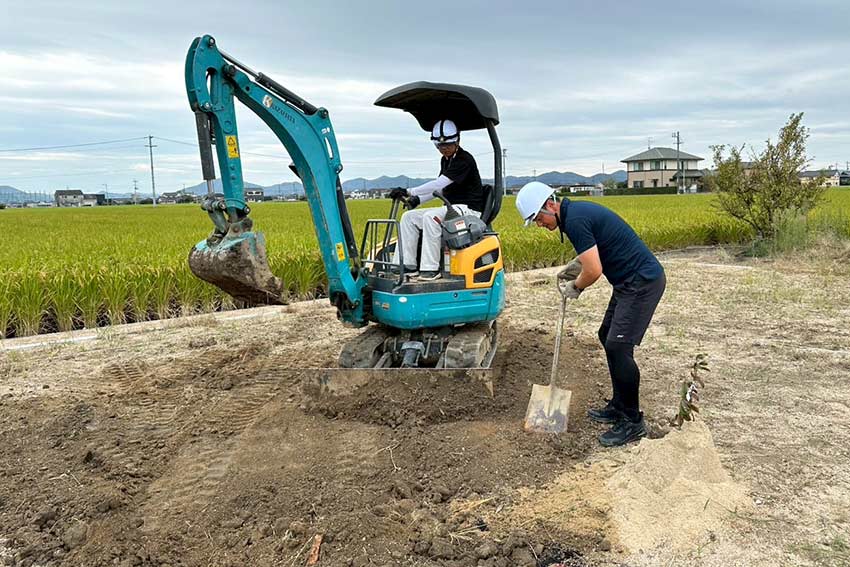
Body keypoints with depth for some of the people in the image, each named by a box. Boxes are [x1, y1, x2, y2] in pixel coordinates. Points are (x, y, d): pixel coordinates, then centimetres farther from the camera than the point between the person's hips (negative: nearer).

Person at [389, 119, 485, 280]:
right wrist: (418, 199, 2)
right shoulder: (445, 160, 15)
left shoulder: (465, 160, -14)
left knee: (431, 217, -33)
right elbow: (440, 187, 18)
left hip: (469, 209, -9)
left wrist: (409, 192, -25)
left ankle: (431, 268, -30)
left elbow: (439, 184, -23)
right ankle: (408, 265, -6)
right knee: (409, 217, -2)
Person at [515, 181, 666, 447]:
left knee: (618, 346, -11)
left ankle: (632, 422, 2)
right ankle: (619, 407, 25)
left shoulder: (575, 220, -20)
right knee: (608, 337, 15)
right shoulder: (576, 210, 12)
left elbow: (594, 270, -22)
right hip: (631, 281, 11)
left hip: (642, 281, -11)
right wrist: (570, 270, 15)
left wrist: (575, 287, -3)